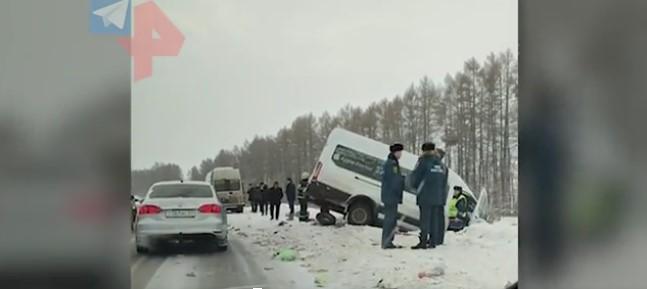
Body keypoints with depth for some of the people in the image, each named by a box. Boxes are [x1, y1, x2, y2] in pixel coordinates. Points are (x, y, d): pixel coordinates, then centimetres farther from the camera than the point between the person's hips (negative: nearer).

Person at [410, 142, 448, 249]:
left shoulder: (424, 161, -7)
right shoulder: (441, 164, 12)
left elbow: (415, 176, -4)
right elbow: (444, 181, 14)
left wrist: (416, 186, 14)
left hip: (426, 195, -6)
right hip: (438, 196, 6)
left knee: (425, 219, -5)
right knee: (435, 218, 8)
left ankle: (423, 242, -8)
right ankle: (433, 241, 8)